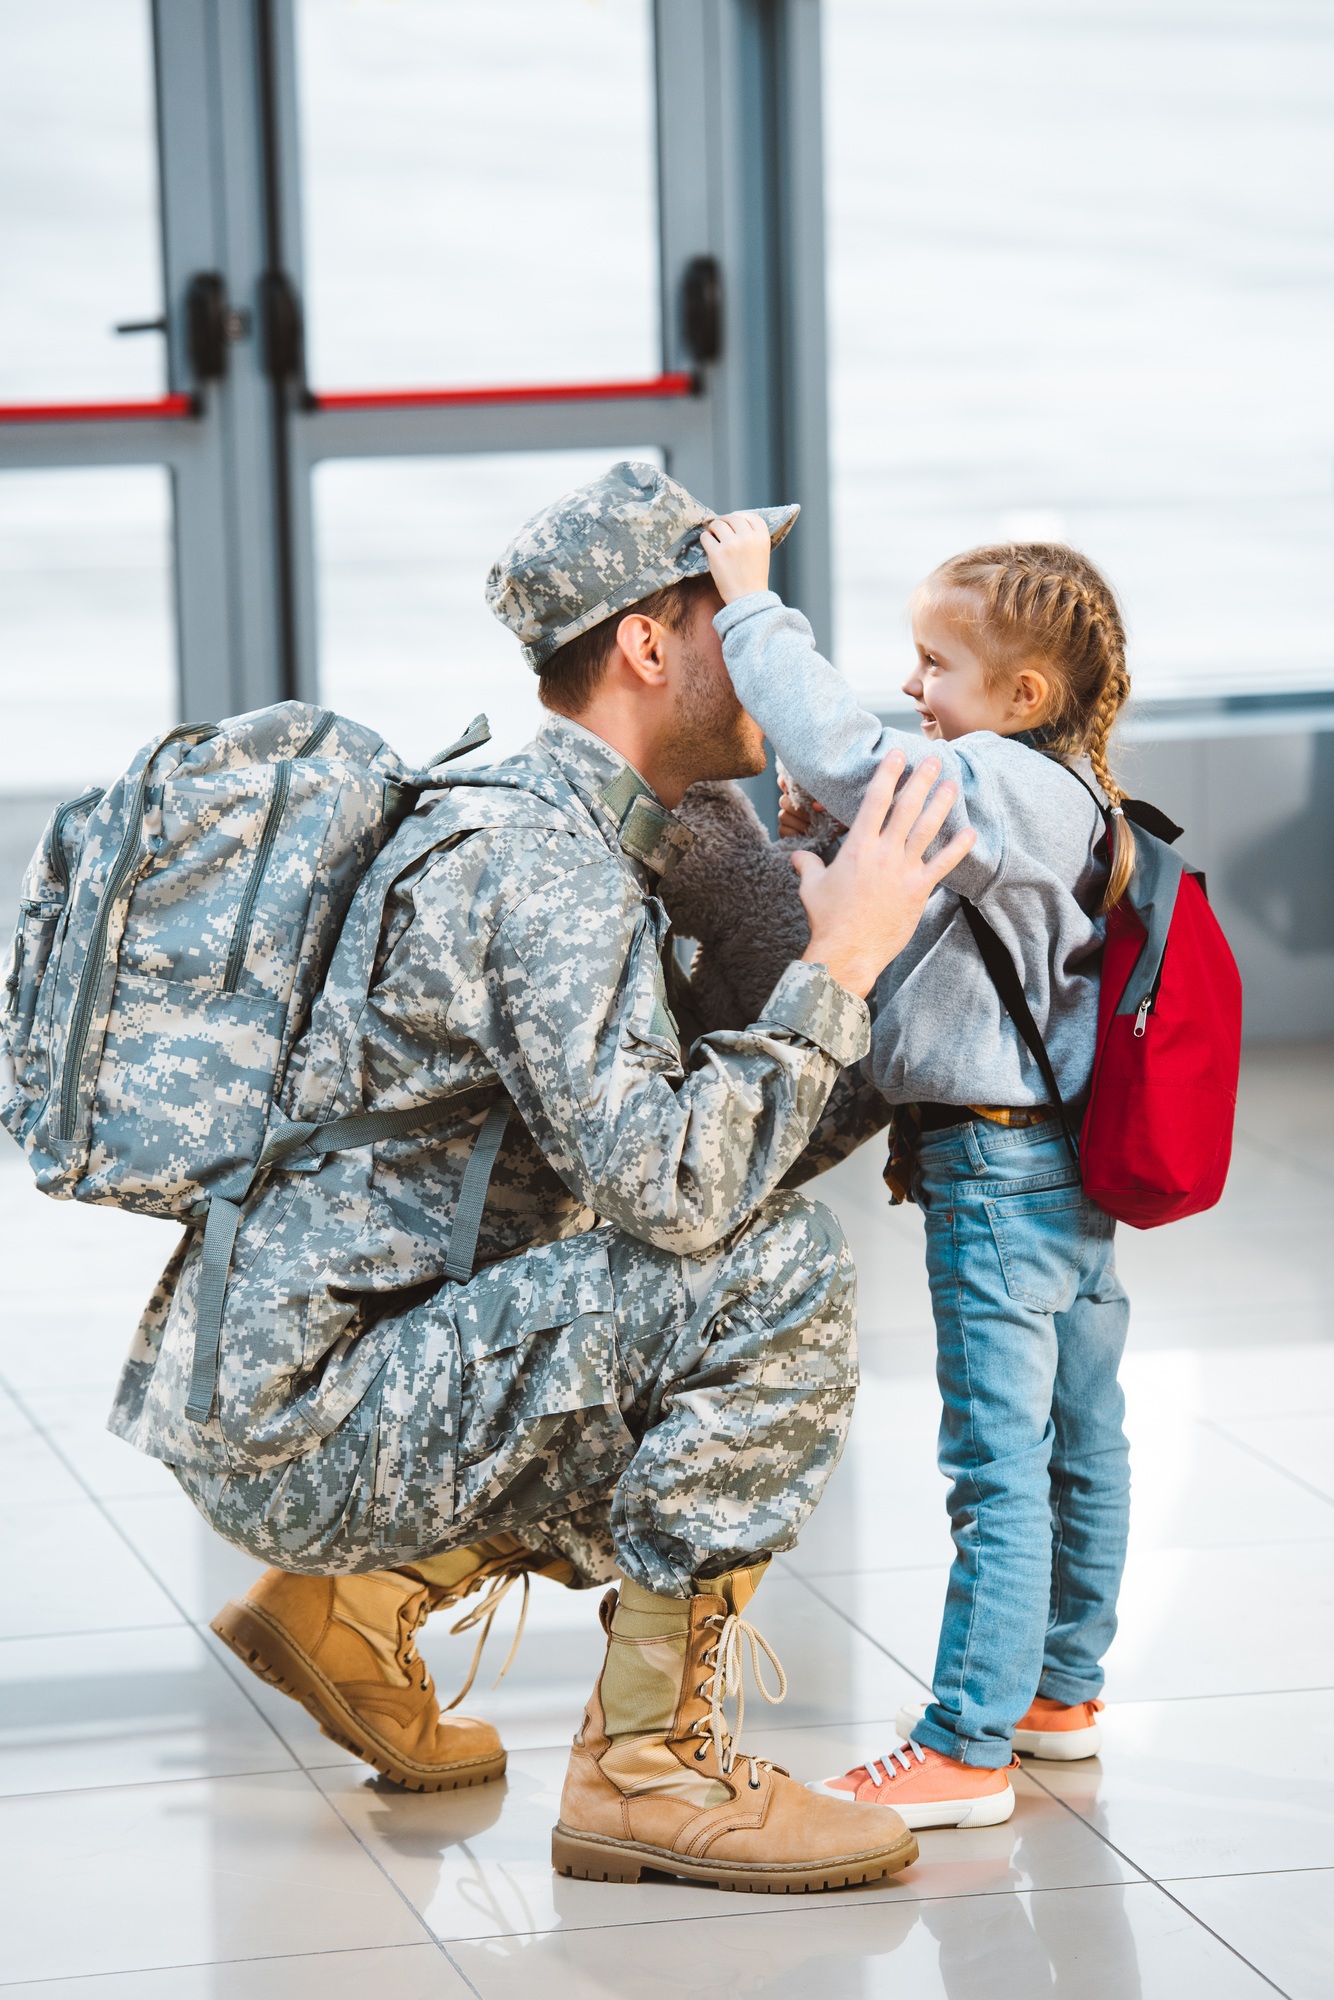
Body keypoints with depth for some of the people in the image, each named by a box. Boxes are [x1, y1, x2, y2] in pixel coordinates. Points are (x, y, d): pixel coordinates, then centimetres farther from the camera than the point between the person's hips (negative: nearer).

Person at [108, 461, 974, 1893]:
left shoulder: (562, 830, 16)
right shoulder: (539, 863, -17)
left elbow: (675, 1135, 21)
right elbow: (669, 1189, -27)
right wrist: (838, 965, -18)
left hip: (260, 1405, 10)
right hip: (302, 1420, -10)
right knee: (774, 1271, -21)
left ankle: (354, 1592, 19)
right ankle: (650, 1765, -15)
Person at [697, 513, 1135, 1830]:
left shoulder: (1004, 788, -18)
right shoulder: (1058, 804, 12)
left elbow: (843, 753, -29)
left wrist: (753, 607, -22)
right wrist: (846, 839, 4)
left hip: (997, 1170, -10)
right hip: (1073, 1166, 10)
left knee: (996, 1462, -7)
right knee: (1077, 1443, 19)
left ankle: (967, 1747, -4)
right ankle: (1059, 1687, 32)